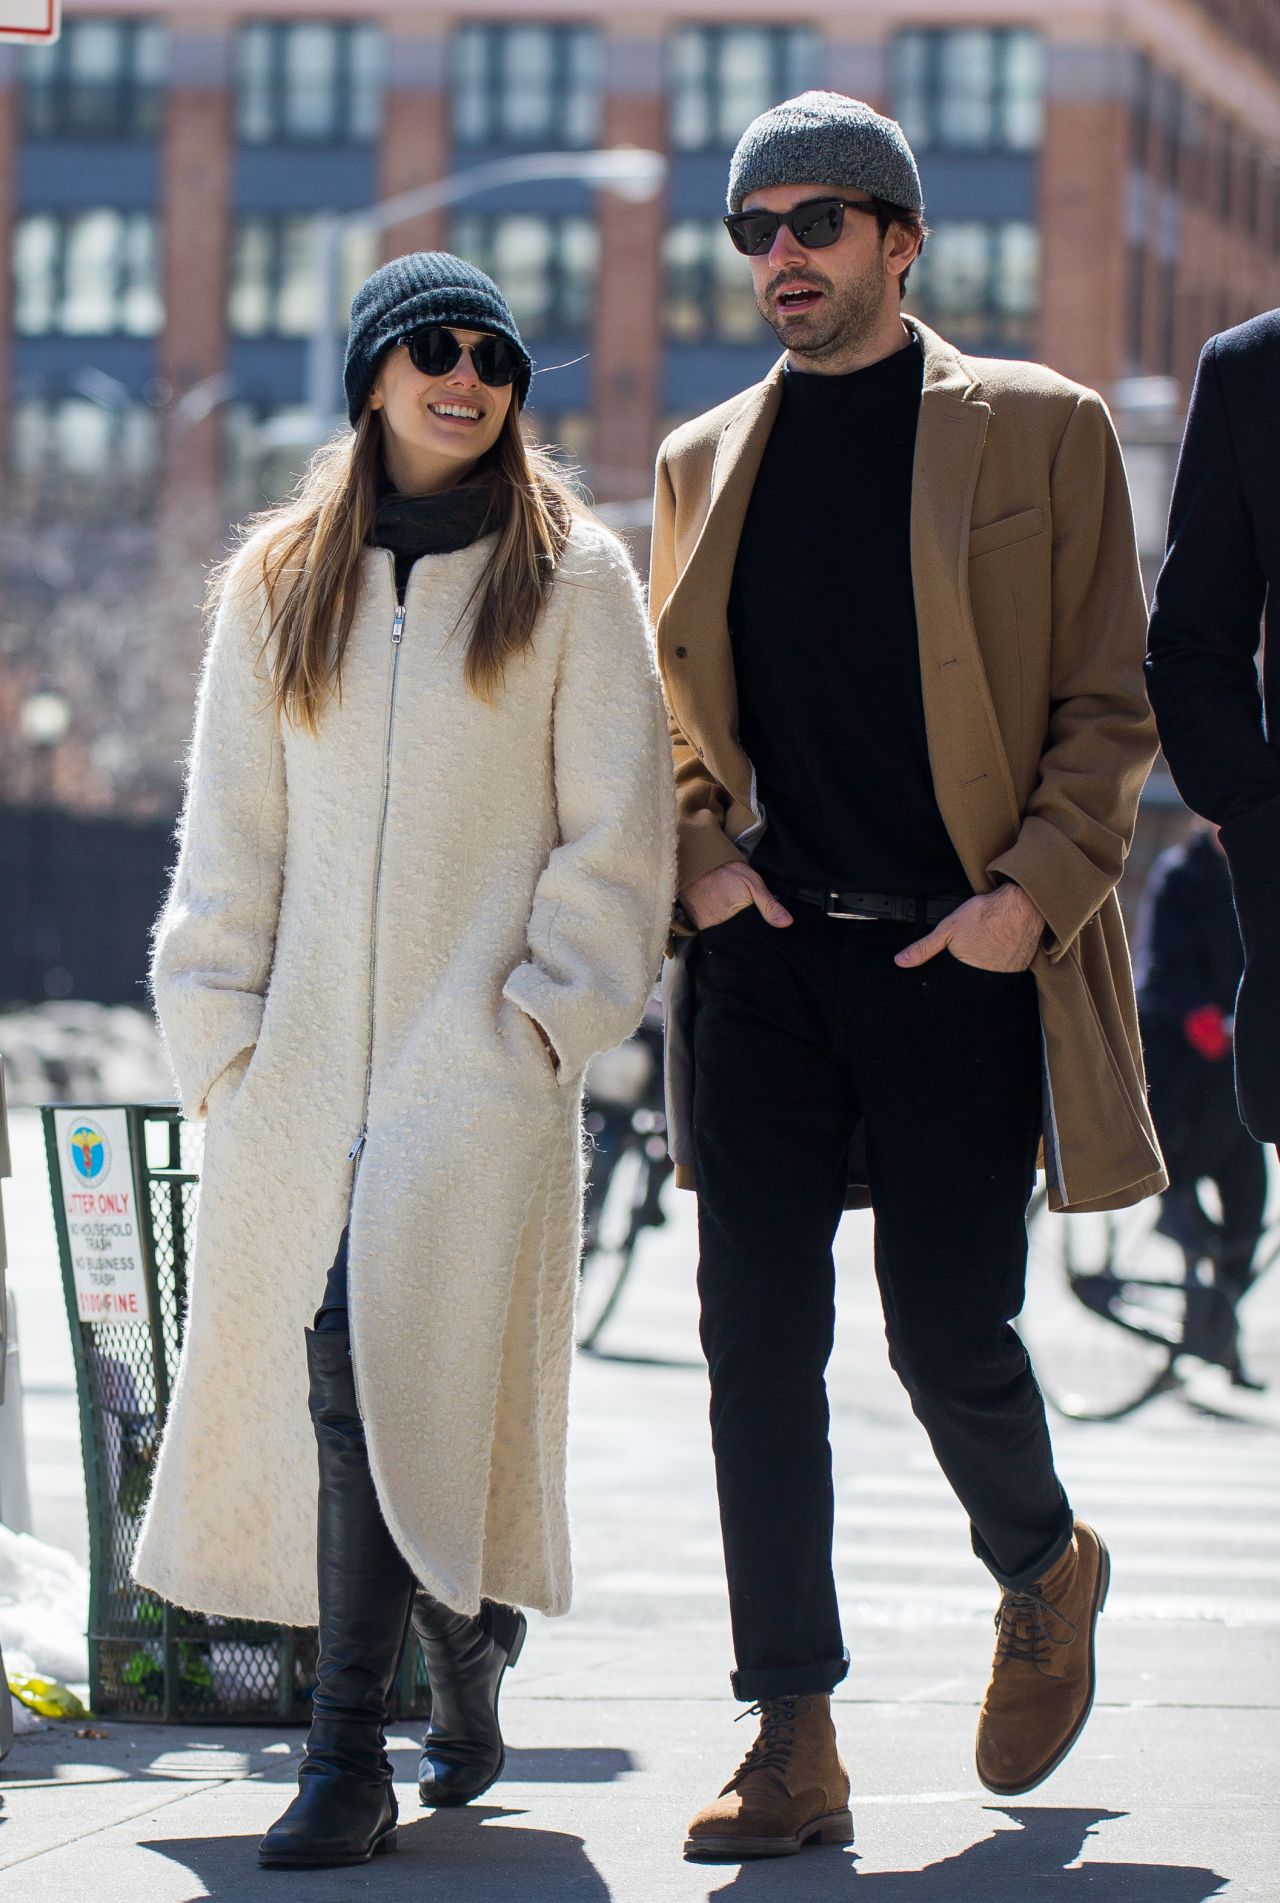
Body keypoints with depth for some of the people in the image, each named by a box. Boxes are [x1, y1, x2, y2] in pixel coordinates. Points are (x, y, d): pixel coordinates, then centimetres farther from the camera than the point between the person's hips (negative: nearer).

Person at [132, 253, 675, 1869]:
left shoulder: (573, 579, 4)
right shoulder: (277, 584, 13)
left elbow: (616, 834, 2)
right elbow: (230, 829, 14)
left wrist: (549, 1016, -7)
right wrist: (219, 1027, 5)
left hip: (478, 1056, -4)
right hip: (304, 1065, 4)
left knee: (382, 1380, -15)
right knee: (318, 1382, 3)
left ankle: (348, 1761, -11)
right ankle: (464, 1632, 29)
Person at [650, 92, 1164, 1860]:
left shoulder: (1038, 432, 3)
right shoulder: (705, 460, 14)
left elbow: (1108, 703, 1)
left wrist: (1039, 889, -11)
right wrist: (697, 856, 2)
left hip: (963, 959, -3)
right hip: (765, 960, 3)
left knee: (948, 1333, -1)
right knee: (759, 1346, -3)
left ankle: (1046, 1573, 31)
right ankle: (795, 1743, 3)